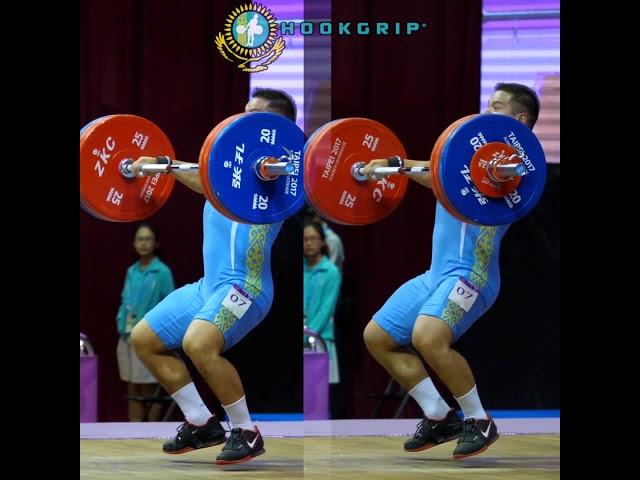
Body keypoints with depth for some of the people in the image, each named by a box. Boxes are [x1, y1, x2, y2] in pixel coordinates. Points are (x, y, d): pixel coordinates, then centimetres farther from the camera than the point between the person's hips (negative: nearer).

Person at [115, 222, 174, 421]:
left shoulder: (162, 272, -6)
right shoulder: (131, 272, 11)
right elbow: (125, 301, 15)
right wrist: (121, 323, -1)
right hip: (128, 337, 6)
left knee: (149, 390, -2)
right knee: (132, 390, 10)